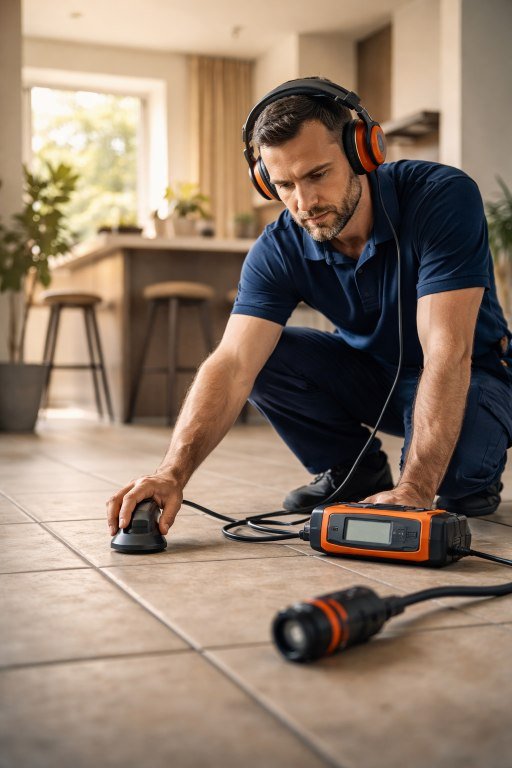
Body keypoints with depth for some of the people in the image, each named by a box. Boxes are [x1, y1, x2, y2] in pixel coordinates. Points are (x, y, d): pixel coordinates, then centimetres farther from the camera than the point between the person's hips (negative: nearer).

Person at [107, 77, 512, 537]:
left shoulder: (443, 197, -30)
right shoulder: (278, 251, -18)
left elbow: (447, 353, -36)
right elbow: (232, 365, -29)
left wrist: (414, 490, -42)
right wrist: (174, 472, -45)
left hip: (468, 378, -4)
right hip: (370, 370, 4)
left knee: (451, 456, -37)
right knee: (262, 356, -19)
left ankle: (474, 474, 2)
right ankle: (356, 472, 3)